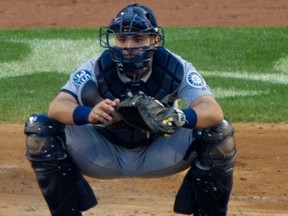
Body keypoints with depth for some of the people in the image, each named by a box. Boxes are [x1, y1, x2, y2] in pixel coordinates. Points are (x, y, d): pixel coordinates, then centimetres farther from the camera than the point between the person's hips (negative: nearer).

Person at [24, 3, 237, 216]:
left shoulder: (176, 68, -23)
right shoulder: (97, 68, -22)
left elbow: (214, 112, -37)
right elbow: (57, 107, -36)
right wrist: (89, 114, -60)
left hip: (158, 154, 0)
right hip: (104, 155, 0)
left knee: (219, 132, -25)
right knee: (40, 127, -24)